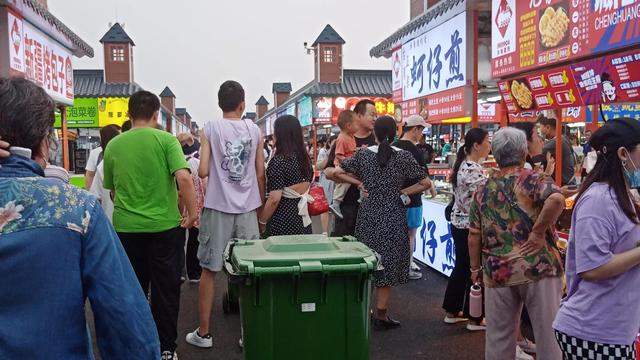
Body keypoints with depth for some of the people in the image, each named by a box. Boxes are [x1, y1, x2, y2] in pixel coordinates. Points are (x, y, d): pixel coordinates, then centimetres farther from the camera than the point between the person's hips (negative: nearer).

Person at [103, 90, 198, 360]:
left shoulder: (113, 145, 2)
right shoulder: (165, 139, -9)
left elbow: (112, 190, 13)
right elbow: (184, 178, -21)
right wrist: (192, 212, -10)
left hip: (125, 227, 3)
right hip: (165, 225, -3)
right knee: (165, 289, 9)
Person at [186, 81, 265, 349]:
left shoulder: (210, 129, -3)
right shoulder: (254, 130, 4)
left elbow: (203, 172, -8)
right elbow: (261, 174, 5)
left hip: (218, 207, -2)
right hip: (247, 207, 2)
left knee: (209, 270, 8)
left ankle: (203, 332, 15)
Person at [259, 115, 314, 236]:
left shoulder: (278, 160, -16)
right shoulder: (306, 158, 6)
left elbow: (274, 199, -18)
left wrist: (262, 221, -8)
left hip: (283, 222, -7)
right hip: (303, 220, 7)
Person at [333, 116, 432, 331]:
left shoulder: (364, 155, -1)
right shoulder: (404, 156, -6)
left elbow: (337, 172, 1)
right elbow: (426, 183, -4)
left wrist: (359, 183, 5)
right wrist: (402, 192, 2)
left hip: (368, 215, 2)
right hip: (393, 217, -2)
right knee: (388, 265, 6)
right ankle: (381, 316, 10)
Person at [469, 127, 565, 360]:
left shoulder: (483, 190, 8)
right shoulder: (534, 180, -4)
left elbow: (474, 235, 8)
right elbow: (557, 199, -27)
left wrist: (475, 267, 18)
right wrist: (539, 231, -17)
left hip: (497, 272, 4)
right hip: (538, 268, -3)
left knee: (498, 336, 14)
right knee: (548, 332, 8)